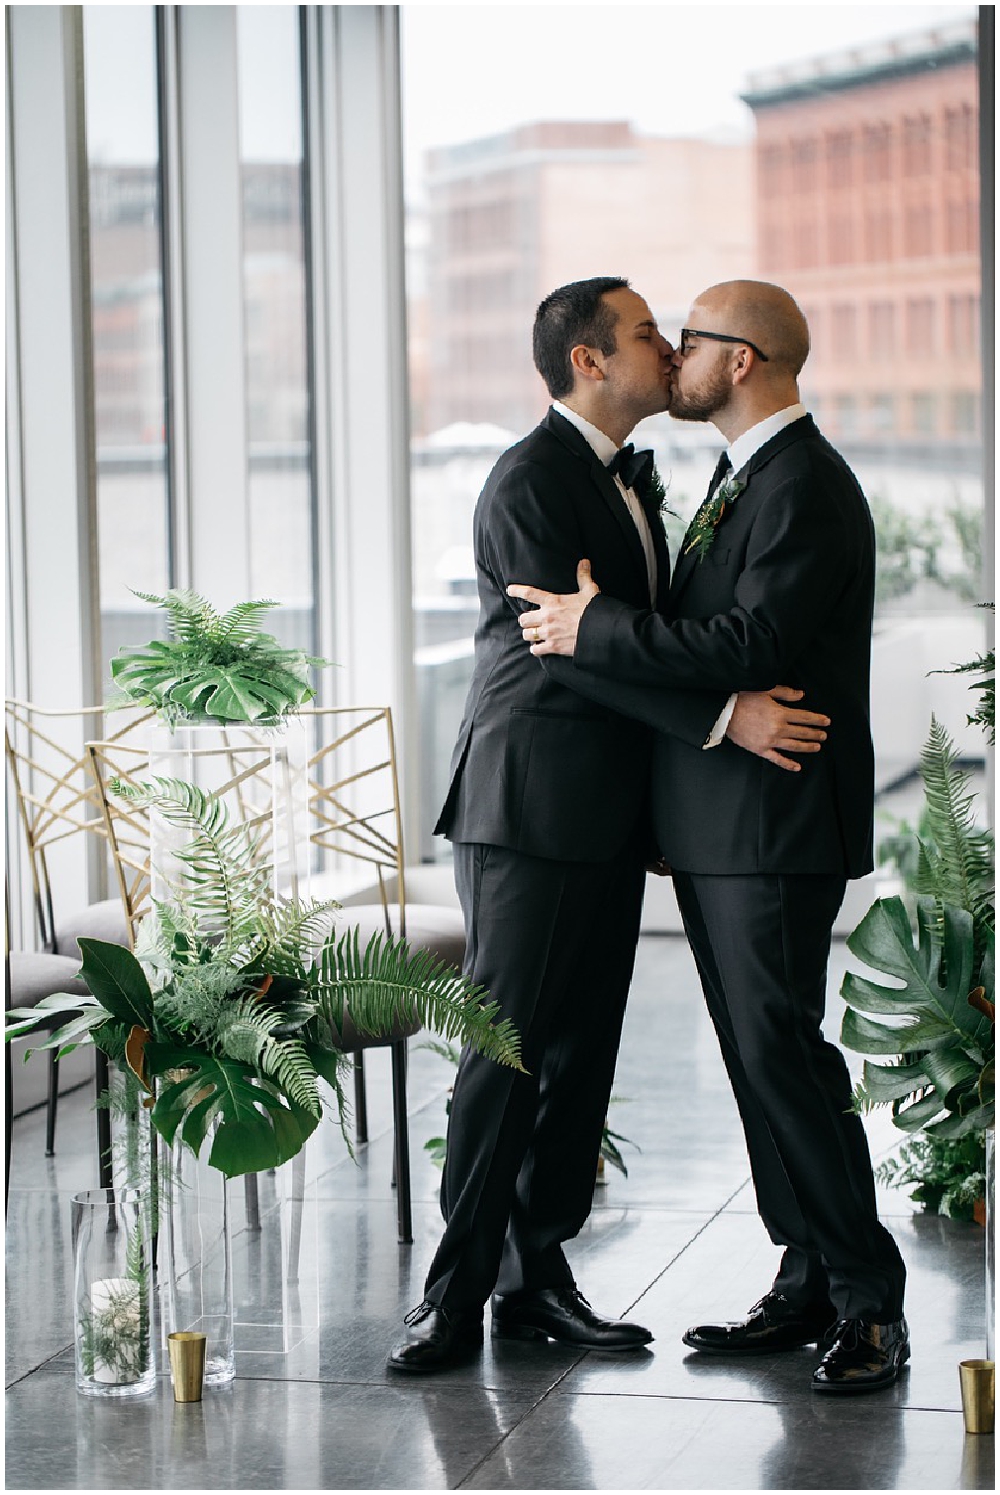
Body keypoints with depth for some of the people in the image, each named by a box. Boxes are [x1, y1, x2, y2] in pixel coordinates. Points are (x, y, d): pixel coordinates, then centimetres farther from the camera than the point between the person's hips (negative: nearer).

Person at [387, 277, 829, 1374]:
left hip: (610, 816, 9)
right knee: (509, 1048, -7)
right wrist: (723, 716, -25)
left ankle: (535, 1275, 15)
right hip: (531, 805, -9)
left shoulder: (629, 479, 18)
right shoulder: (528, 482, -11)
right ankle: (457, 1294, -1)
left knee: (583, 1050, 8)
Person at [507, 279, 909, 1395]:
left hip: (776, 830, -10)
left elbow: (753, 642, -24)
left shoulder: (806, 486, -14)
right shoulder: (747, 477, 19)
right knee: (761, 1056, 11)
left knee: (782, 1053, -10)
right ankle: (810, 1286, 17)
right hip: (718, 829, 10)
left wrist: (596, 629, -20)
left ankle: (869, 1301, -3)